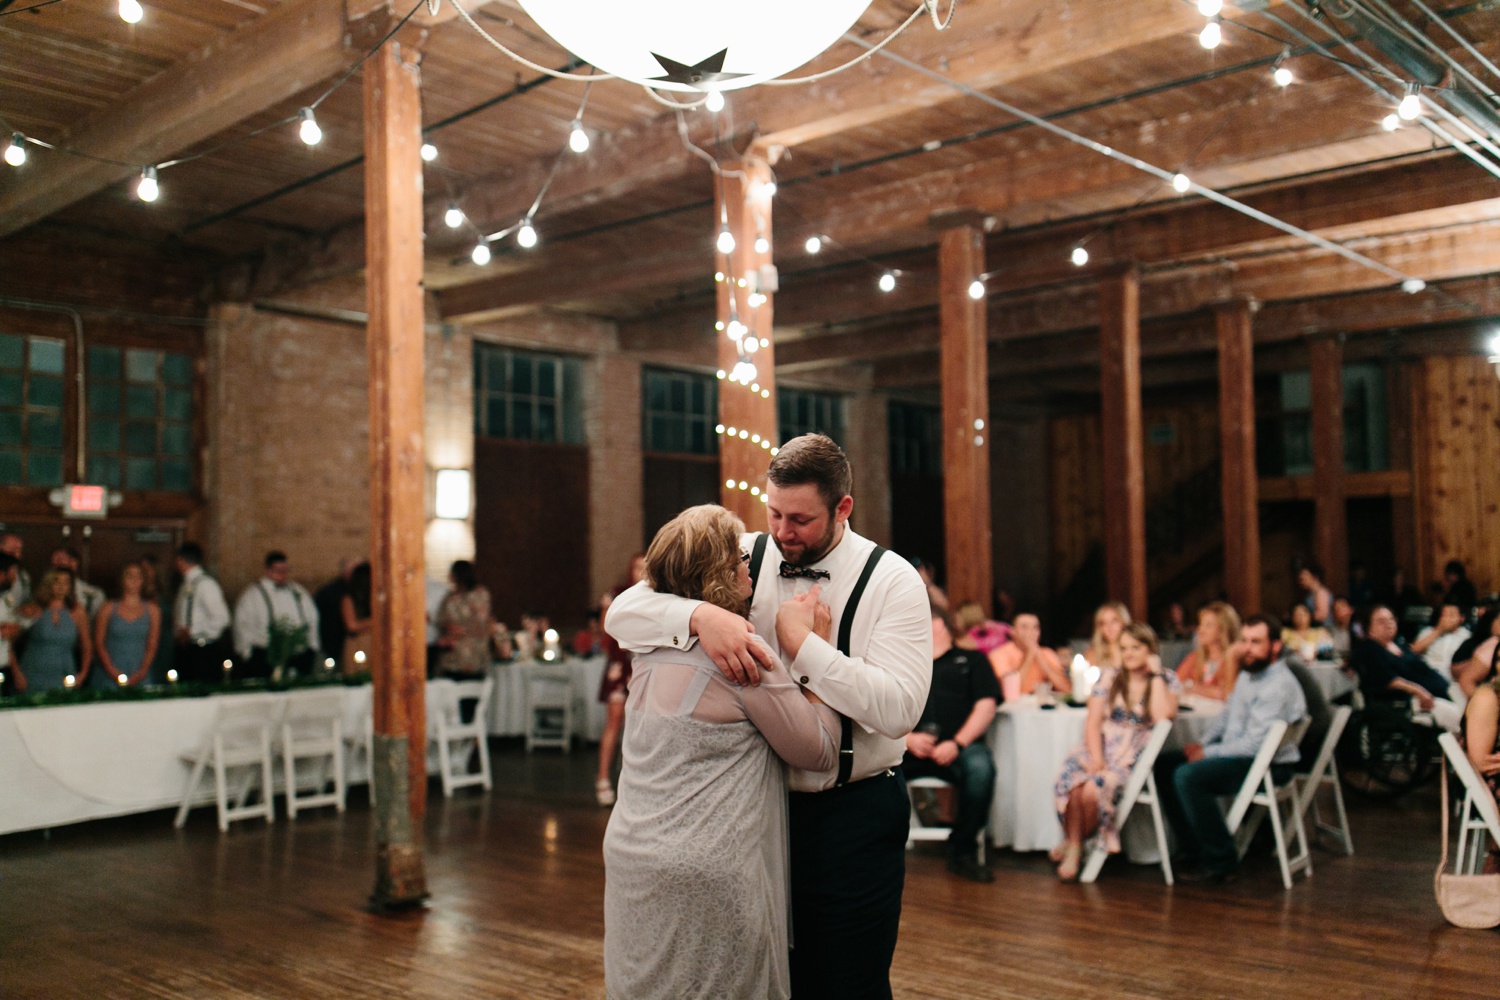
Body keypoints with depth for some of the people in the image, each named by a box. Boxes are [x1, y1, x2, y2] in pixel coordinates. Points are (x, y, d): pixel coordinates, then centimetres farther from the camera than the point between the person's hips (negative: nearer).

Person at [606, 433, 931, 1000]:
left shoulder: (892, 581, -9)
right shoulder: (744, 557, -1)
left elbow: (899, 708, -22)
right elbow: (622, 614, -9)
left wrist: (802, 643, -22)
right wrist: (701, 617, -28)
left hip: (853, 819, -3)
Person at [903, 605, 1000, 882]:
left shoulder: (971, 661, 22)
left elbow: (986, 706, 8)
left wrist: (957, 743, -8)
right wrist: (907, 738, -8)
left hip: (956, 747, -1)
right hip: (909, 746, 1)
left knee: (980, 767, -36)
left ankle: (963, 851, -15)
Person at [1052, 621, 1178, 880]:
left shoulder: (1166, 681, 6)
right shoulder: (1109, 679, 12)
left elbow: (1163, 715, -15)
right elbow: (1093, 722, 4)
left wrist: (1155, 674, -6)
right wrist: (1096, 758, -13)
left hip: (1134, 759, -2)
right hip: (1098, 750, 2)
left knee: (1094, 789, -32)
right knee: (1073, 785, -32)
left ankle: (1074, 842, -5)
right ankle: (1073, 848, -12)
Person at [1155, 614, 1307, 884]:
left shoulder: (1279, 686, -20)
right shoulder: (1248, 674, 11)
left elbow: (1255, 744, -24)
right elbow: (1226, 714, 22)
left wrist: (1208, 753, -15)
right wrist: (1203, 743, 6)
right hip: (1234, 754, 10)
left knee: (1189, 776, -28)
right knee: (1164, 765, 2)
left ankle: (1221, 863, -14)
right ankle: (1194, 852, 3)